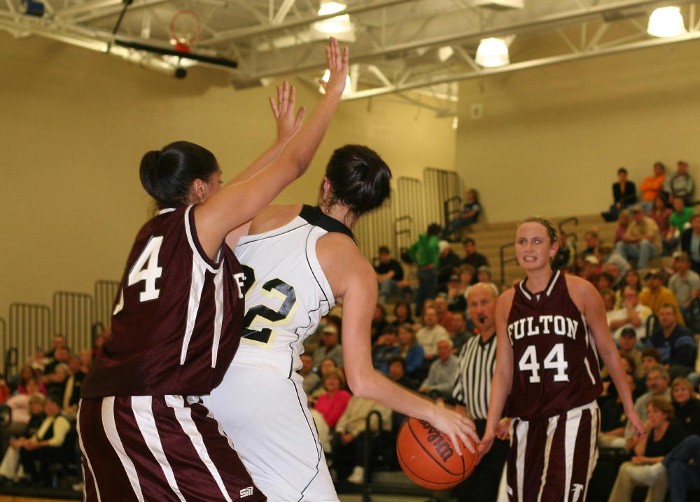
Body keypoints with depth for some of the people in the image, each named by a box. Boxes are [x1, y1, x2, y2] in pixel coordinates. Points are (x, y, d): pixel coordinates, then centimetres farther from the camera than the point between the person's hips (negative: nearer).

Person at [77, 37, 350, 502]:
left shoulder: (154, 231, 19)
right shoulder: (200, 221, -1)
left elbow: (230, 194, 36)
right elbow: (293, 166, 2)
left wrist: (282, 138, 43)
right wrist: (334, 90, 13)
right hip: (158, 410, -9)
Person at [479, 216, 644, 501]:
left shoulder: (579, 291, -2)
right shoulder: (507, 302, 8)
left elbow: (608, 352, 6)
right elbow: (503, 371, 7)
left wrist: (629, 407, 9)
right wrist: (490, 428, -2)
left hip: (574, 415, -4)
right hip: (526, 420, 4)